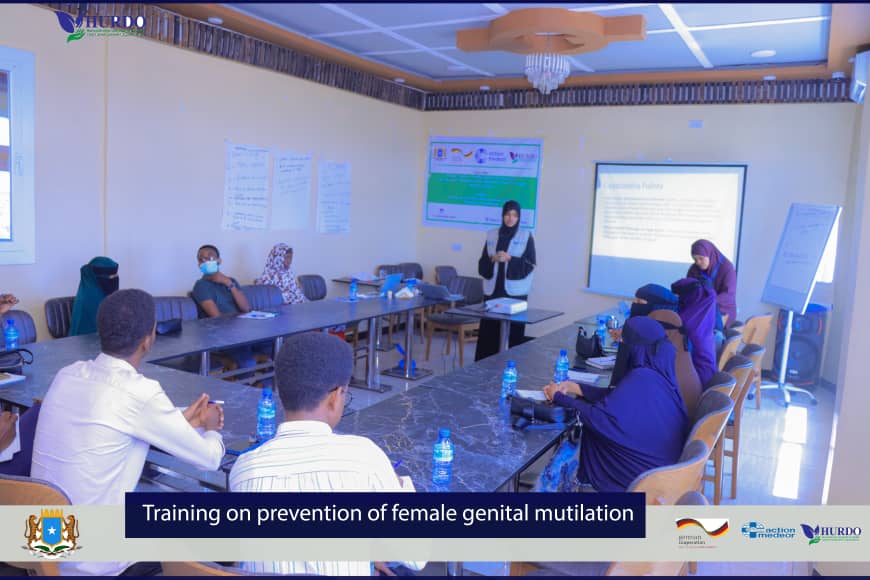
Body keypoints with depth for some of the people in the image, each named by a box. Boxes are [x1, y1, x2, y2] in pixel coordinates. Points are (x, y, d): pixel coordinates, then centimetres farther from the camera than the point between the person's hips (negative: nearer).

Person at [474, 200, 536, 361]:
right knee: (488, 330, 1)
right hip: (493, 289, 2)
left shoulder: (526, 236, 3)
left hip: (515, 291, -2)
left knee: (514, 331, -3)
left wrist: (510, 259, -15)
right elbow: (482, 264, 11)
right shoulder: (492, 235, 11)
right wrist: (493, 259, -9)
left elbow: (530, 264, -3)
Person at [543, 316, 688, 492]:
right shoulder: (658, 372, 0)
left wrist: (558, 397, -9)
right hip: (661, 461, 8)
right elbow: (617, 397, 10)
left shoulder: (641, 379, -26)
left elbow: (598, 416, -23)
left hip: (646, 475, -7)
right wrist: (574, 388, 9)